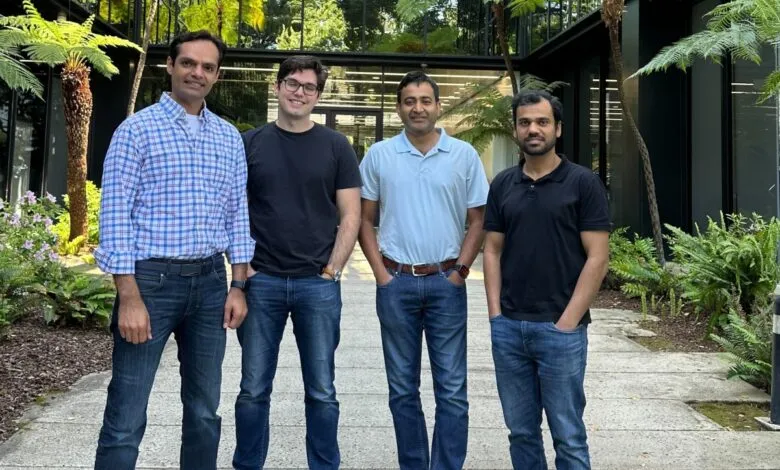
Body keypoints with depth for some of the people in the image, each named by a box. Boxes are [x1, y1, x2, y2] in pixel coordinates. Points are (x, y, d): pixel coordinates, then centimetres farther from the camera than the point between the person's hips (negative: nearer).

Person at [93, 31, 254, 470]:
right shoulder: (137, 129, -4)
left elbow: (237, 214, 12)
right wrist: (129, 297, -15)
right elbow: (115, 216, -9)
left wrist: (238, 285, 5)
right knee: (126, 418, -1)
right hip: (151, 279, -4)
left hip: (210, 281, 5)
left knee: (205, 410, 14)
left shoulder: (229, 137, 11)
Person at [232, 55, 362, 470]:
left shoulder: (336, 147, 4)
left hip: (318, 284, 0)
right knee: (253, 389, 9)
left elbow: (350, 216, 3)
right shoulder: (249, 143, 6)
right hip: (261, 281, 1)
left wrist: (332, 270, -6)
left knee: (321, 391, 7)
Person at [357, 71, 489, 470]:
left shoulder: (464, 155, 3)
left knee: (451, 389, 2)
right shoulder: (379, 155, 4)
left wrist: (460, 270, -5)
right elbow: (364, 219, 6)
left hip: (446, 282, -1)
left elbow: (477, 220, 5)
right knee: (403, 389, 11)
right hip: (396, 283, 1)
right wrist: (380, 273, -3)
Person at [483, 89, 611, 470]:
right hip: (507, 327, 4)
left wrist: (567, 321, -12)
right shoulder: (502, 185, 8)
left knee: (568, 436, 6)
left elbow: (597, 258, -7)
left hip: (560, 329, -3)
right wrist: (495, 314, 0)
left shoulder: (583, 183, -3)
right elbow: (493, 251, 10)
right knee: (521, 432, 13)